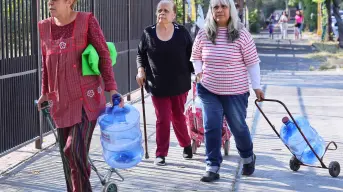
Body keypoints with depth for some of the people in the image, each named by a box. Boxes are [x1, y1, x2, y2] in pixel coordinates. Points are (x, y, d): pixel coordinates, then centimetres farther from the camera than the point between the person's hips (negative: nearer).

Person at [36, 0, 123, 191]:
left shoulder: (86, 20, -5)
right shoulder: (45, 27, 8)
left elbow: (104, 55, -5)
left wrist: (111, 88, -11)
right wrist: (45, 93, 21)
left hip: (87, 96, -5)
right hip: (61, 100, 5)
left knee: (75, 149, -15)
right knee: (67, 152, 9)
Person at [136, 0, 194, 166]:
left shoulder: (182, 32, -2)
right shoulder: (148, 33, -1)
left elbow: (191, 55, 5)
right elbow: (140, 54, 9)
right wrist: (141, 69, -5)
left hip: (179, 84, 1)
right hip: (158, 85, 0)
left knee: (178, 116, 14)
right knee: (162, 119, -1)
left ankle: (186, 145, 37)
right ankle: (161, 154, 9)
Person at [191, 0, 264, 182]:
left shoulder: (241, 34, -10)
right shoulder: (203, 34, -1)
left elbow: (252, 62, -7)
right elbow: (195, 56, 16)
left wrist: (257, 87, -6)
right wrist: (199, 73, 1)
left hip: (235, 92, -2)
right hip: (208, 91, 2)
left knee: (239, 127, 10)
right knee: (211, 128, -1)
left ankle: (248, 158, 36)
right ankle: (212, 167, 7)